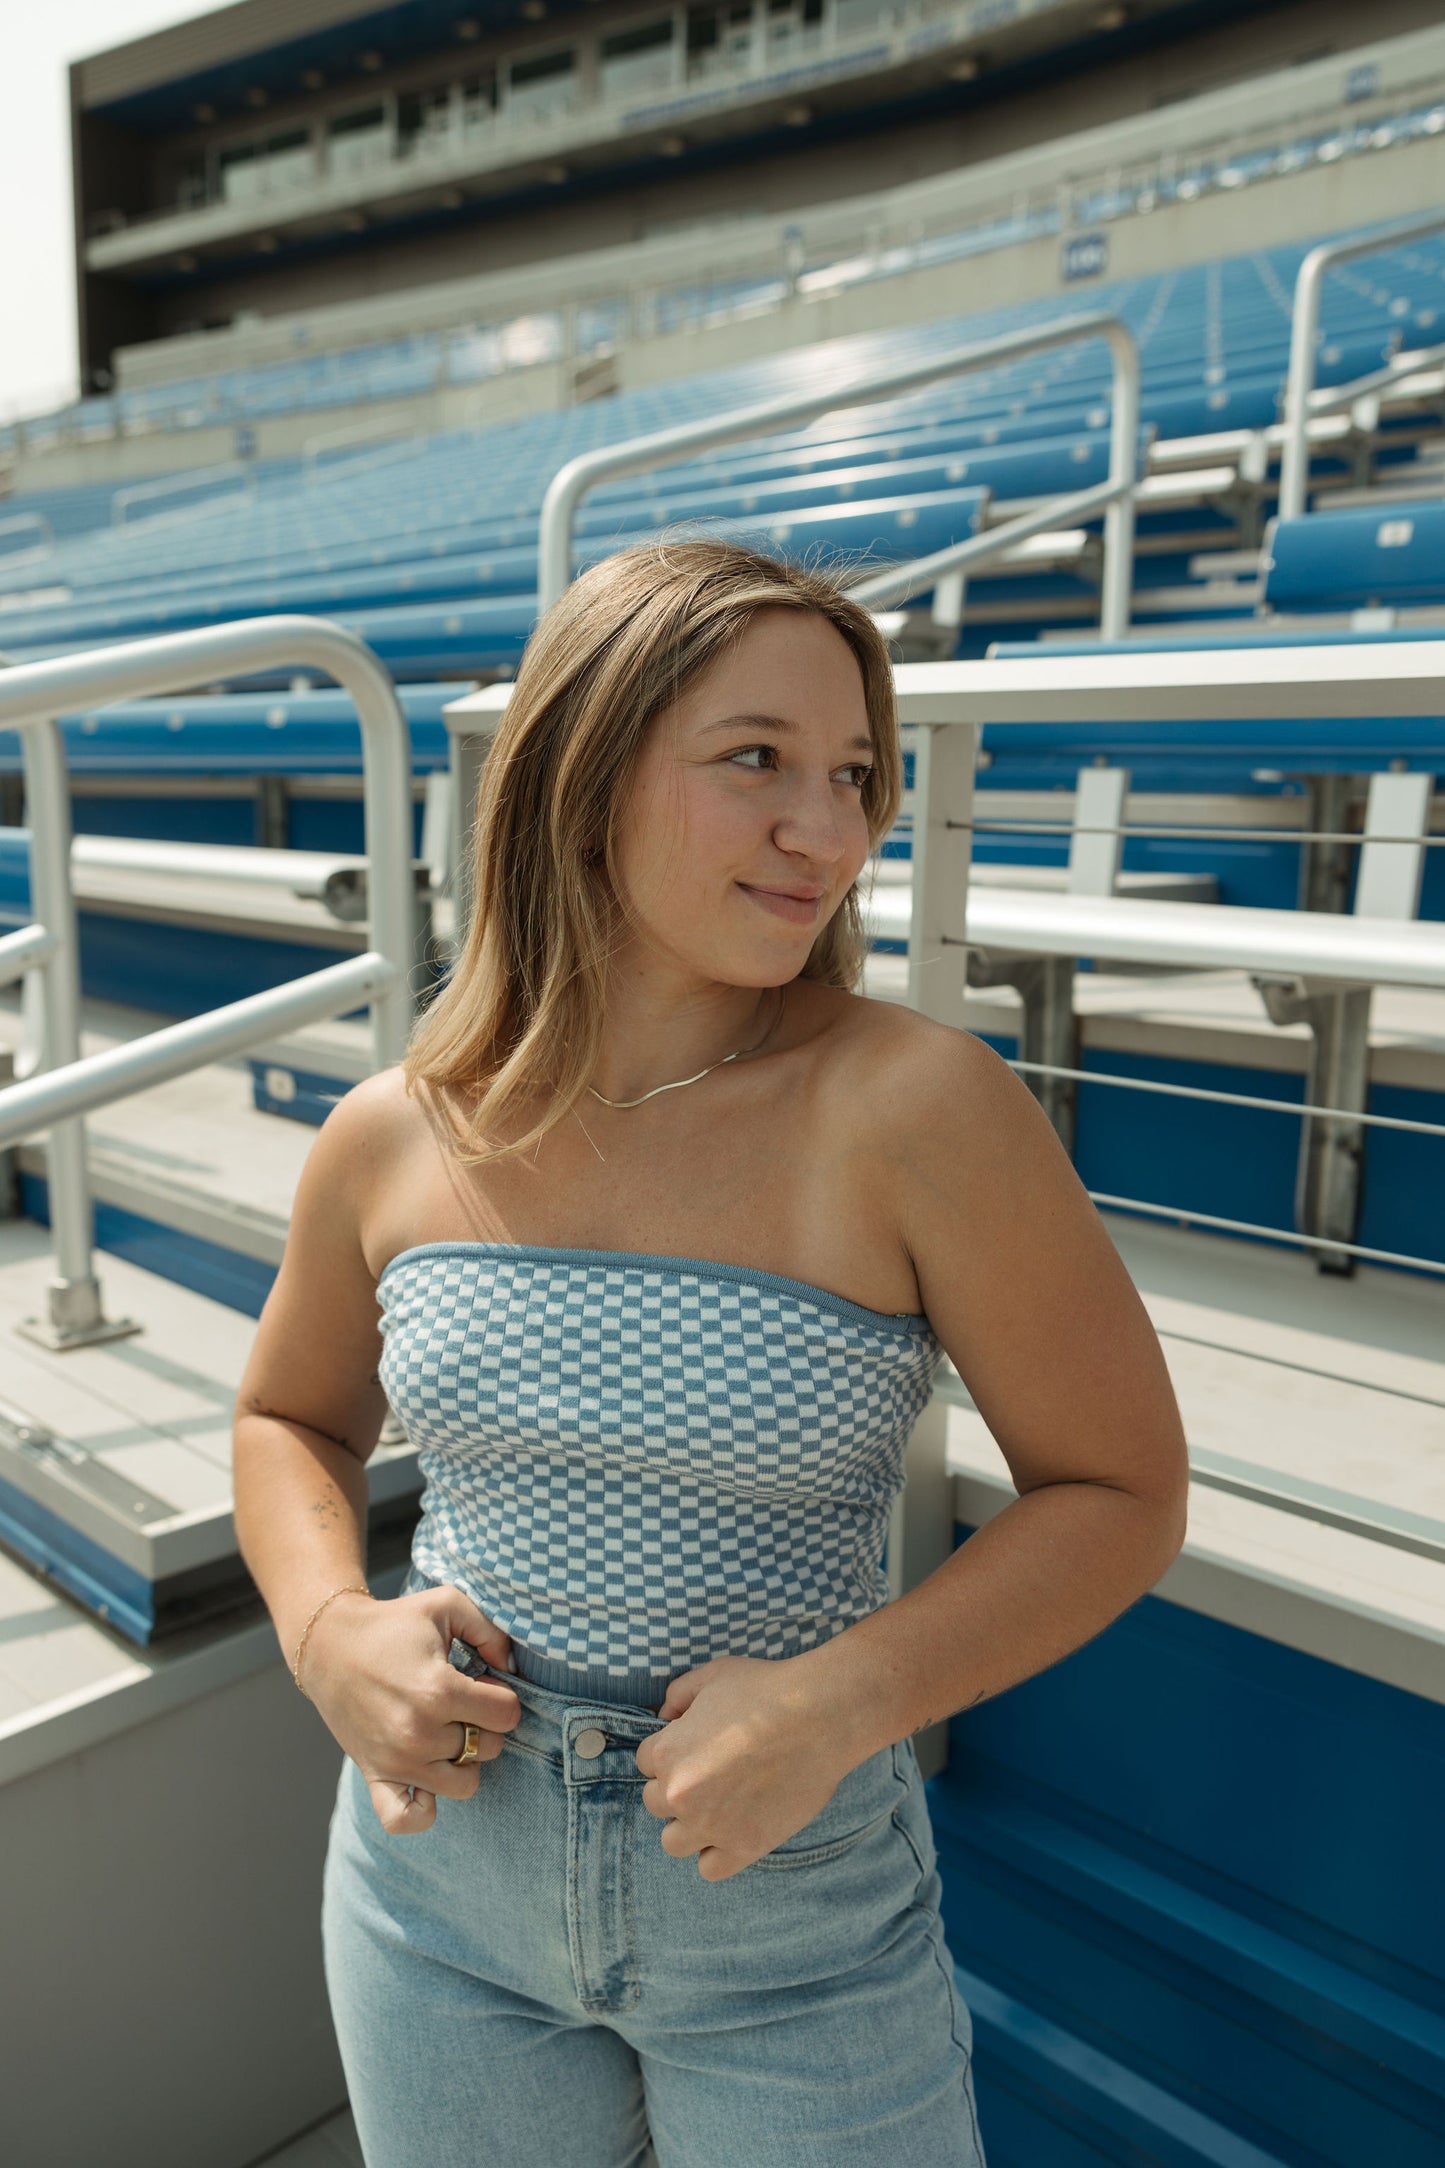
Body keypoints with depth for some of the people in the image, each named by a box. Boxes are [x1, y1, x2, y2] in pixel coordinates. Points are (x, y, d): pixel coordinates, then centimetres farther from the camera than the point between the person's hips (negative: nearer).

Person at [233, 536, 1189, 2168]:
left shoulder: (919, 1113, -21)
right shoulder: (388, 1142, -9)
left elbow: (1122, 1490, -12)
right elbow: (290, 1419, 9)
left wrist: (839, 1703, -22)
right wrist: (330, 1632, -9)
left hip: (795, 1922, -2)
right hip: (440, 1882, 3)